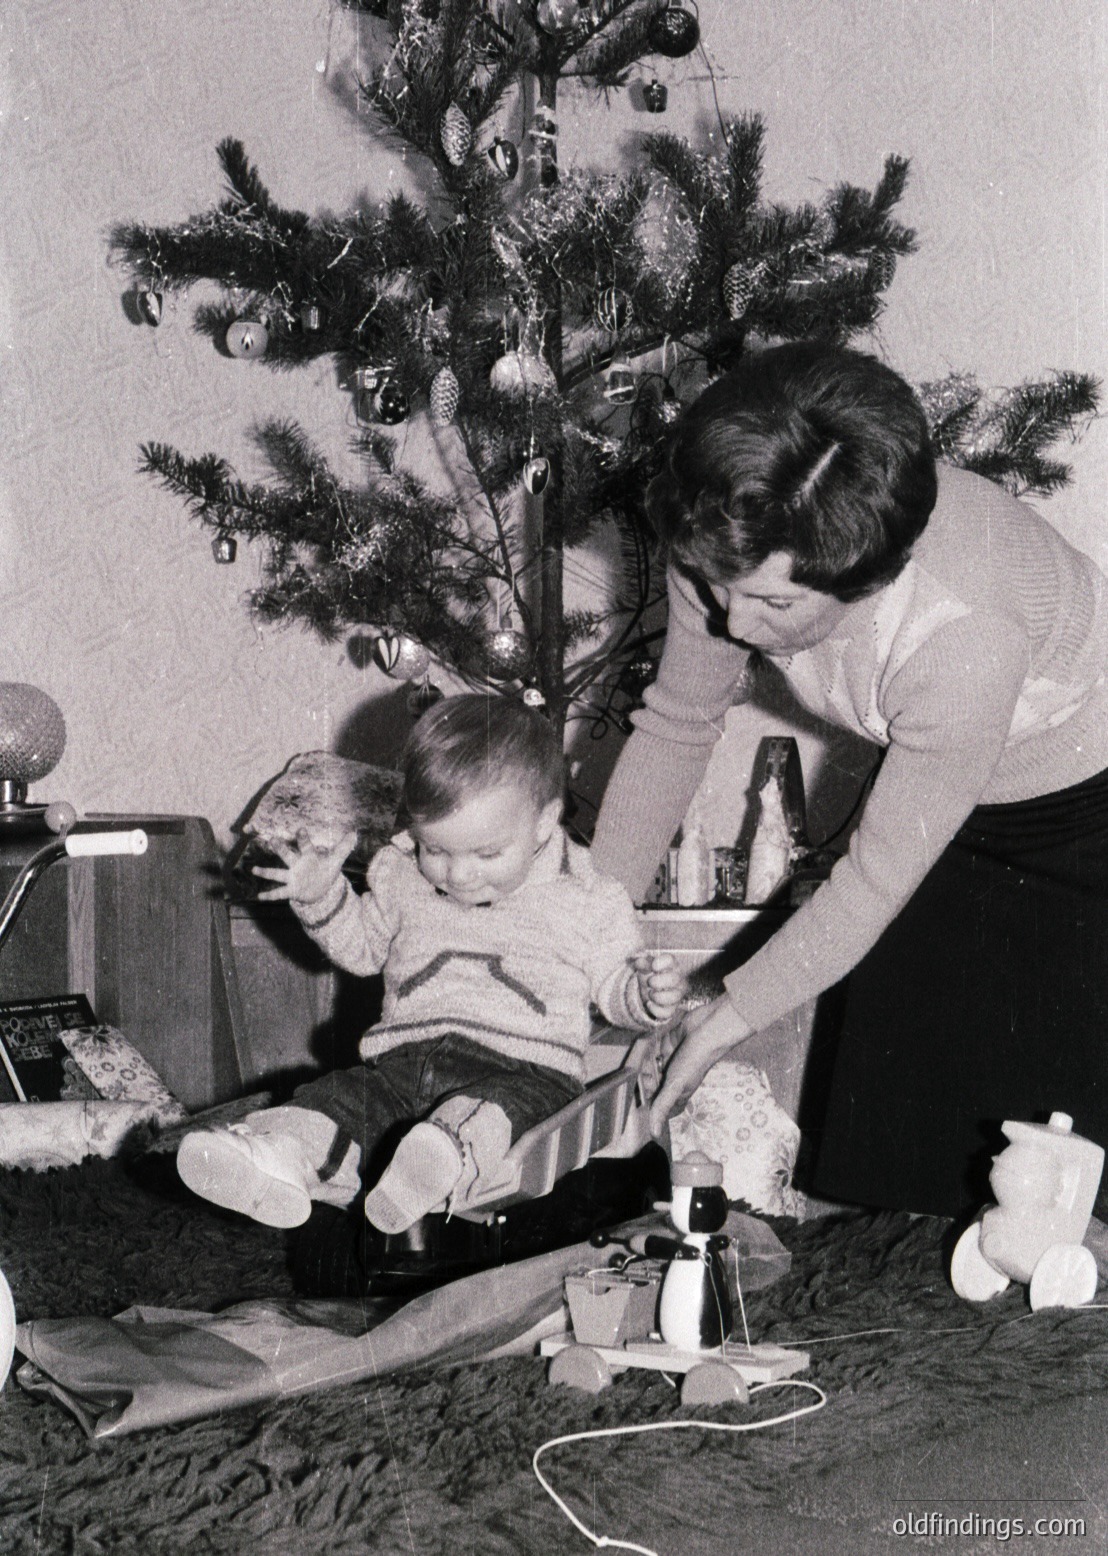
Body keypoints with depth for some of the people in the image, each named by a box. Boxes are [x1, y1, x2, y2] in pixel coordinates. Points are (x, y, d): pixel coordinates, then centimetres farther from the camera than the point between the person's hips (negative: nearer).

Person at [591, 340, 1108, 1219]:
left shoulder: (962, 636, -41)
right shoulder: (734, 548, -25)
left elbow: (878, 880, -28)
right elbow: (677, 727, -6)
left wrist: (722, 1024, -21)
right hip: (934, 785, 6)